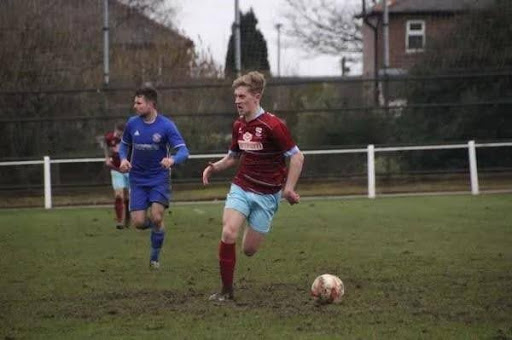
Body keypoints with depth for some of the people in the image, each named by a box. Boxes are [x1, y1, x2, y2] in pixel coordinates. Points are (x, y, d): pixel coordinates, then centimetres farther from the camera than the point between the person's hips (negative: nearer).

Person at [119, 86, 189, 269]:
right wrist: (123, 159, -7)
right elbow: (124, 144, 14)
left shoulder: (166, 126, -13)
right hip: (138, 180, 3)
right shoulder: (132, 123, -3)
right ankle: (156, 226, 31)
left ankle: (154, 257, 6)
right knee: (139, 223, -7)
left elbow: (183, 151, -17)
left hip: (159, 179, -3)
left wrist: (172, 159, -39)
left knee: (156, 218, -17)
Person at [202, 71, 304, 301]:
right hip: (241, 187, 4)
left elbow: (297, 157, -13)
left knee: (249, 250, 0)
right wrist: (215, 167, 1)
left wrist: (288, 188, -19)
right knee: (228, 234, -20)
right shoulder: (238, 125, 5)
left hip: (266, 194, -4)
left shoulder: (272, 125, -16)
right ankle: (226, 290, -7)